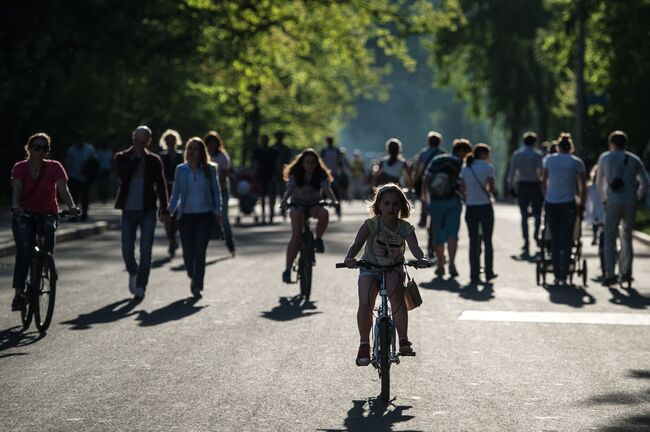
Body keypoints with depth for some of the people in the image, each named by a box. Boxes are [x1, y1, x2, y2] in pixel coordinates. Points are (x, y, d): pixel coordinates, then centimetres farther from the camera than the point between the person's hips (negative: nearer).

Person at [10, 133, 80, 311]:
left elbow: (63, 188, -17)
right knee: (24, 251, -21)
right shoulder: (19, 168, -3)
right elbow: (17, 188, -19)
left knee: (48, 226, -33)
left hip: (47, 214, 1)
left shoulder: (54, 167, -4)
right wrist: (16, 206, -40)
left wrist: (71, 206, -37)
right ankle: (18, 294, -20)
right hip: (24, 215, -1)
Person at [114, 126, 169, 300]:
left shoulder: (154, 160, 4)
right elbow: (123, 175, -16)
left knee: (145, 250, -4)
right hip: (129, 210, 0)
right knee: (127, 249, -1)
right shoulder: (122, 157, 4)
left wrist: (164, 210, 5)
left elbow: (161, 186, 8)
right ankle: (133, 272, 29)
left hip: (148, 210, 0)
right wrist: (136, 157, -13)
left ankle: (140, 286, 3)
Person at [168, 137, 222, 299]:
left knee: (199, 251, -8)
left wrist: (217, 212, -1)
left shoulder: (209, 169, 1)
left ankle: (197, 286, -3)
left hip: (205, 215, -1)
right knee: (188, 251, 0)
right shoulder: (181, 169, 4)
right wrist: (170, 211, -1)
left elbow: (216, 191, 6)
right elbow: (176, 192, 8)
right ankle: (193, 277, 28)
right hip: (185, 215, 1)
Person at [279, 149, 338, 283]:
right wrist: (284, 201, -43)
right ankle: (287, 269, -19)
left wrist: (333, 200, -42)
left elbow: (327, 189, -21)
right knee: (296, 236, -20)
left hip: (314, 206, 1)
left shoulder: (321, 176, -7)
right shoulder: (295, 175, -8)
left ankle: (318, 239, -11)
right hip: (298, 205, -1)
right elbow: (289, 190, -21)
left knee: (324, 213, -36)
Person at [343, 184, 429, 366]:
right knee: (365, 304, -21)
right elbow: (357, 243, -26)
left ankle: (404, 340, -19)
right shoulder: (371, 224, -14)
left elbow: (414, 247, -25)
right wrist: (349, 258, -47)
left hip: (394, 269, 0)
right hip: (370, 269, 0)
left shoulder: (405, 228, -10)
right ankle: (364, 344, -4)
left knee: (397, 297, -28)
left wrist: (421, 259, -47)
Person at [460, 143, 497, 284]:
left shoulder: (465, 168, 8)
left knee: (473, 241, 6)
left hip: (470, 208, 3)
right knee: (487, 240, 9)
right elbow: (491, 188, -10)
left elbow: (463, 189, 5)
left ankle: (474, 275, 3)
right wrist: (490, 194, 9)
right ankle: (489, 273, 14)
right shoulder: (487, 167, -7)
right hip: (485, 206, -3)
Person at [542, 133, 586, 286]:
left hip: (550, 203, 2)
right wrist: (582, 204, 13)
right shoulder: (576, 162, -1)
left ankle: (557, 276, 9)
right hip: (568, 204, -2)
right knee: (566, 242, 3)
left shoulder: (549, 159, 4)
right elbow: (583, 187, 1)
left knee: (554, 241, 10)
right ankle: (564, 277, -2)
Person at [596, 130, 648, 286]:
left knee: (610, 239, 3)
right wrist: (637, 199, 13)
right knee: (627, 237, 17)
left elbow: (600, 182, 7)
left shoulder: (604, 158, 3)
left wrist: (604, 199, 16)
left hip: (613, 203, -2)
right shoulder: (634, 159, 9)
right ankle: (626, 272, 11)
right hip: (631, 203, 2)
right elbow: (644, 183, 4)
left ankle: (610, 274, -7)